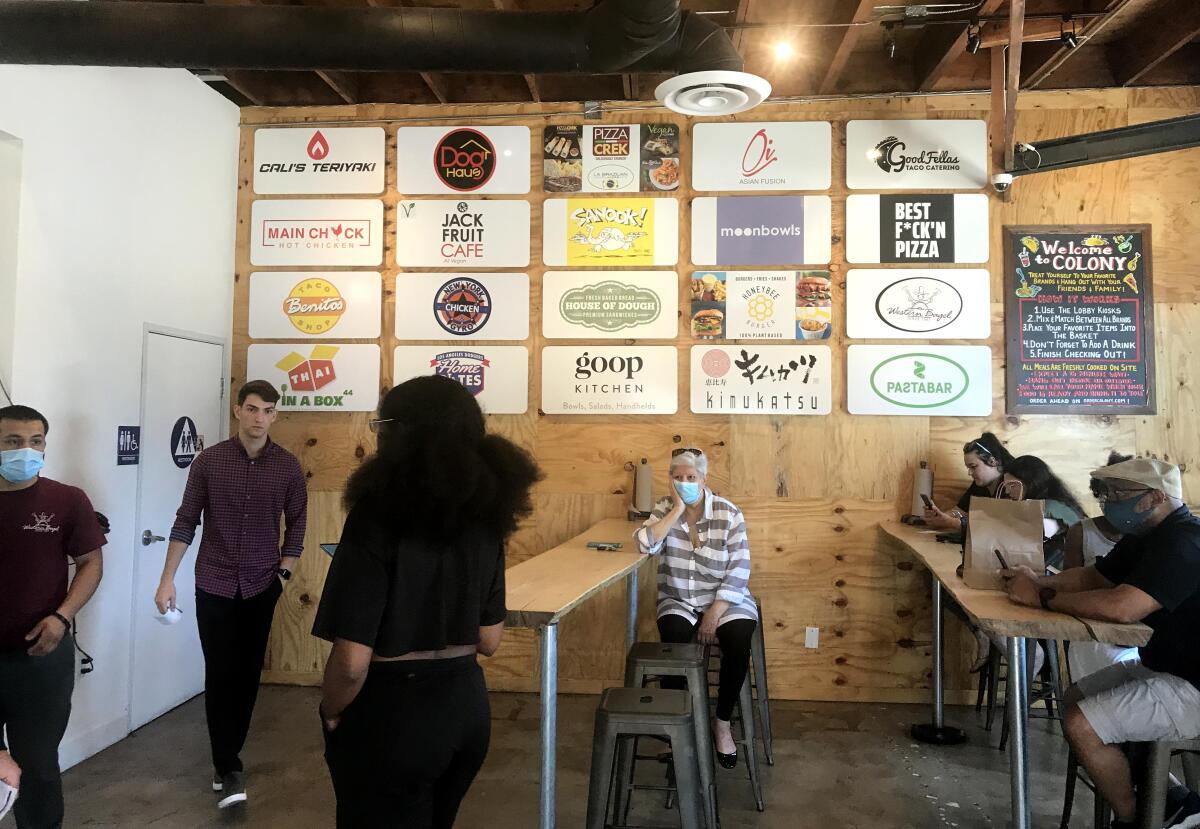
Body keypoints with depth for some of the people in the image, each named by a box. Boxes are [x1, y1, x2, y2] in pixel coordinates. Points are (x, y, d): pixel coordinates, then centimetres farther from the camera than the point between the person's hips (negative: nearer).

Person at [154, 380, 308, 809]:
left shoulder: (287, 466, -4)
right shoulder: (208, 460, -6)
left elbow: (297, 522, 4)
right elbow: (186, 521, -1)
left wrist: (284, 572, -1)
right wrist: (167, 579, -3)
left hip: (262, 586, 1)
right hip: (214, 585, -1)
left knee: (247, 673, 9)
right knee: (220, 675, -1)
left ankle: (226, 758, 25)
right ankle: (229, 768, 8)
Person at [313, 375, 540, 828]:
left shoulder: (377, 516, -20)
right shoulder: (484, 517, -2)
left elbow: (352, 662, -22)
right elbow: (488, 640, 6)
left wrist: (331, 713, -3)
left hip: (390, 715, -6)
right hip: (468, 705, 6)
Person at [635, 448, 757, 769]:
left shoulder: (729, 514, -8)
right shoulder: (665, 508, -1)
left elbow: (738, 572, -11)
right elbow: (645, 544, -20)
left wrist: (713, 614, -17)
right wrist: (677, 509, -22)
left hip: (725, 601, -1)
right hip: (678, 602, 1)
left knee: (738, 643, -29)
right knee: (674, 639, -29)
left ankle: (722, 722, -6)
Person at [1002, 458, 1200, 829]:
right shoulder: (1148, 536, 7)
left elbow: (1122, 607, -37)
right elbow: (1093, 576, 14)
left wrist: (1042, 598, -25)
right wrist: (1039, 580, -4)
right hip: (1166, 664, 11)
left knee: (1082, 726, -17)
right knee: (1077, 698, 16)